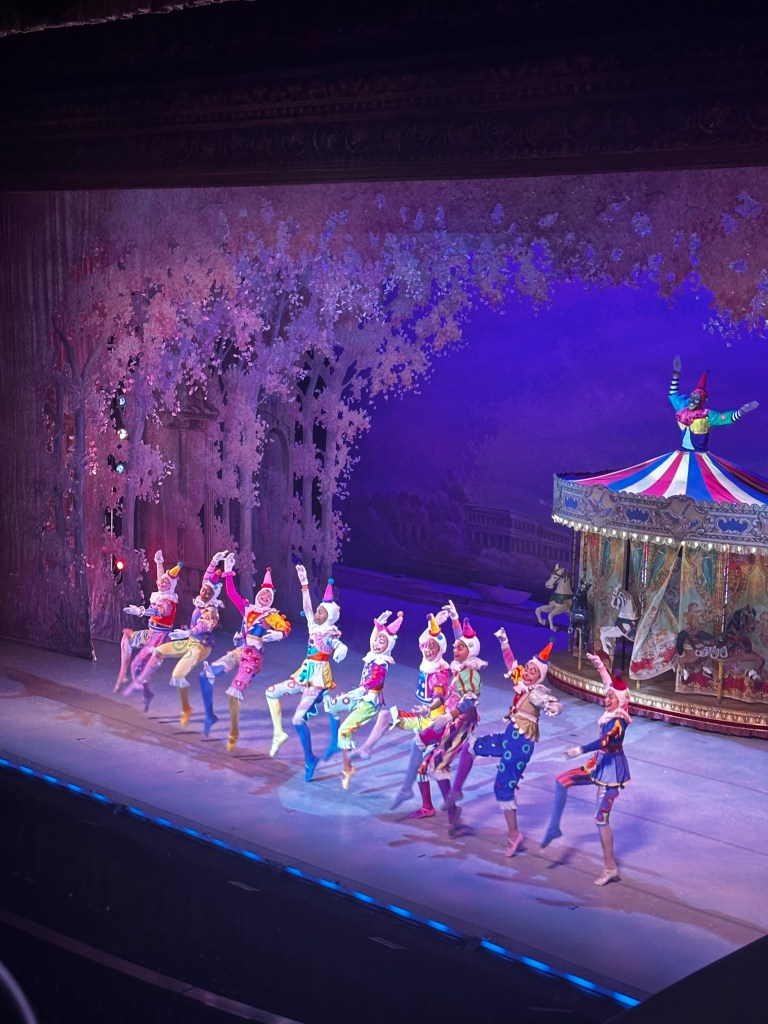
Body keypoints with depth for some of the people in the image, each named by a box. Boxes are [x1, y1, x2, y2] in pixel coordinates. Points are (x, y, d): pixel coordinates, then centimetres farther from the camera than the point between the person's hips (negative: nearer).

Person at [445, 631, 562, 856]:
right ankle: (456, 791, 23)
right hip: (509, 736, 9)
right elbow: (511, 663, 20)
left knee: (503, 786, -5)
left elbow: (557, 705, -34)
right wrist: (504, 642, 18)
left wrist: (552, 707, -55)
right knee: (469, 747, 17)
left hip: (521, 743, -9)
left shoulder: (537, 692, -17)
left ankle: (514, 834, 4)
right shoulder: (522, 683, 5)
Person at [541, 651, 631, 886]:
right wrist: (599, 665, 19)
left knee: (601, 818, -6)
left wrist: (581, 750, -45)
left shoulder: (618, 720, -23)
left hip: (611, 767, -9)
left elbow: (604, 741, -38)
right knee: (562, 781, 3)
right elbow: (610, 682, 16)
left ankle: (611, 868, 2)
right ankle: (554, 827, 9)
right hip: (600, 763, 9)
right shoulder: (614, 711, 1)